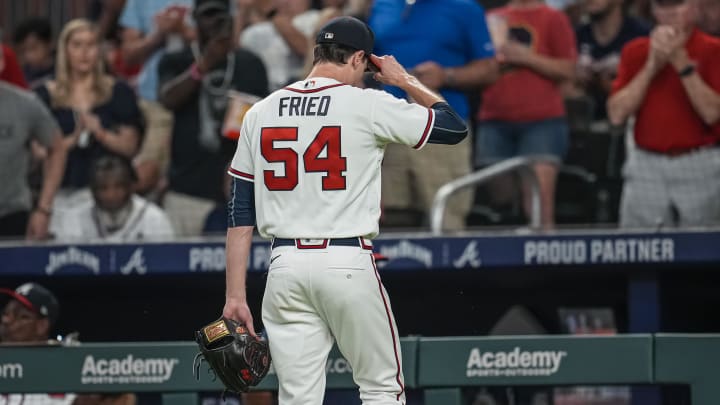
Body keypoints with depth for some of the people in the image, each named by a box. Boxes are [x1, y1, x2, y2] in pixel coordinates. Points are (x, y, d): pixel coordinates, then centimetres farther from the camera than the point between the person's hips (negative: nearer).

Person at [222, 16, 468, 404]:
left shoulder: (260, 113, 8)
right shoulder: (367, 105, -4)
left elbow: (240, 212, 6)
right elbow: (455, 126, 4)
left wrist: (235, 294, 7)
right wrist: (405, 80, 16)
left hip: (285, 266, 4)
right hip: (347, 264, -4)